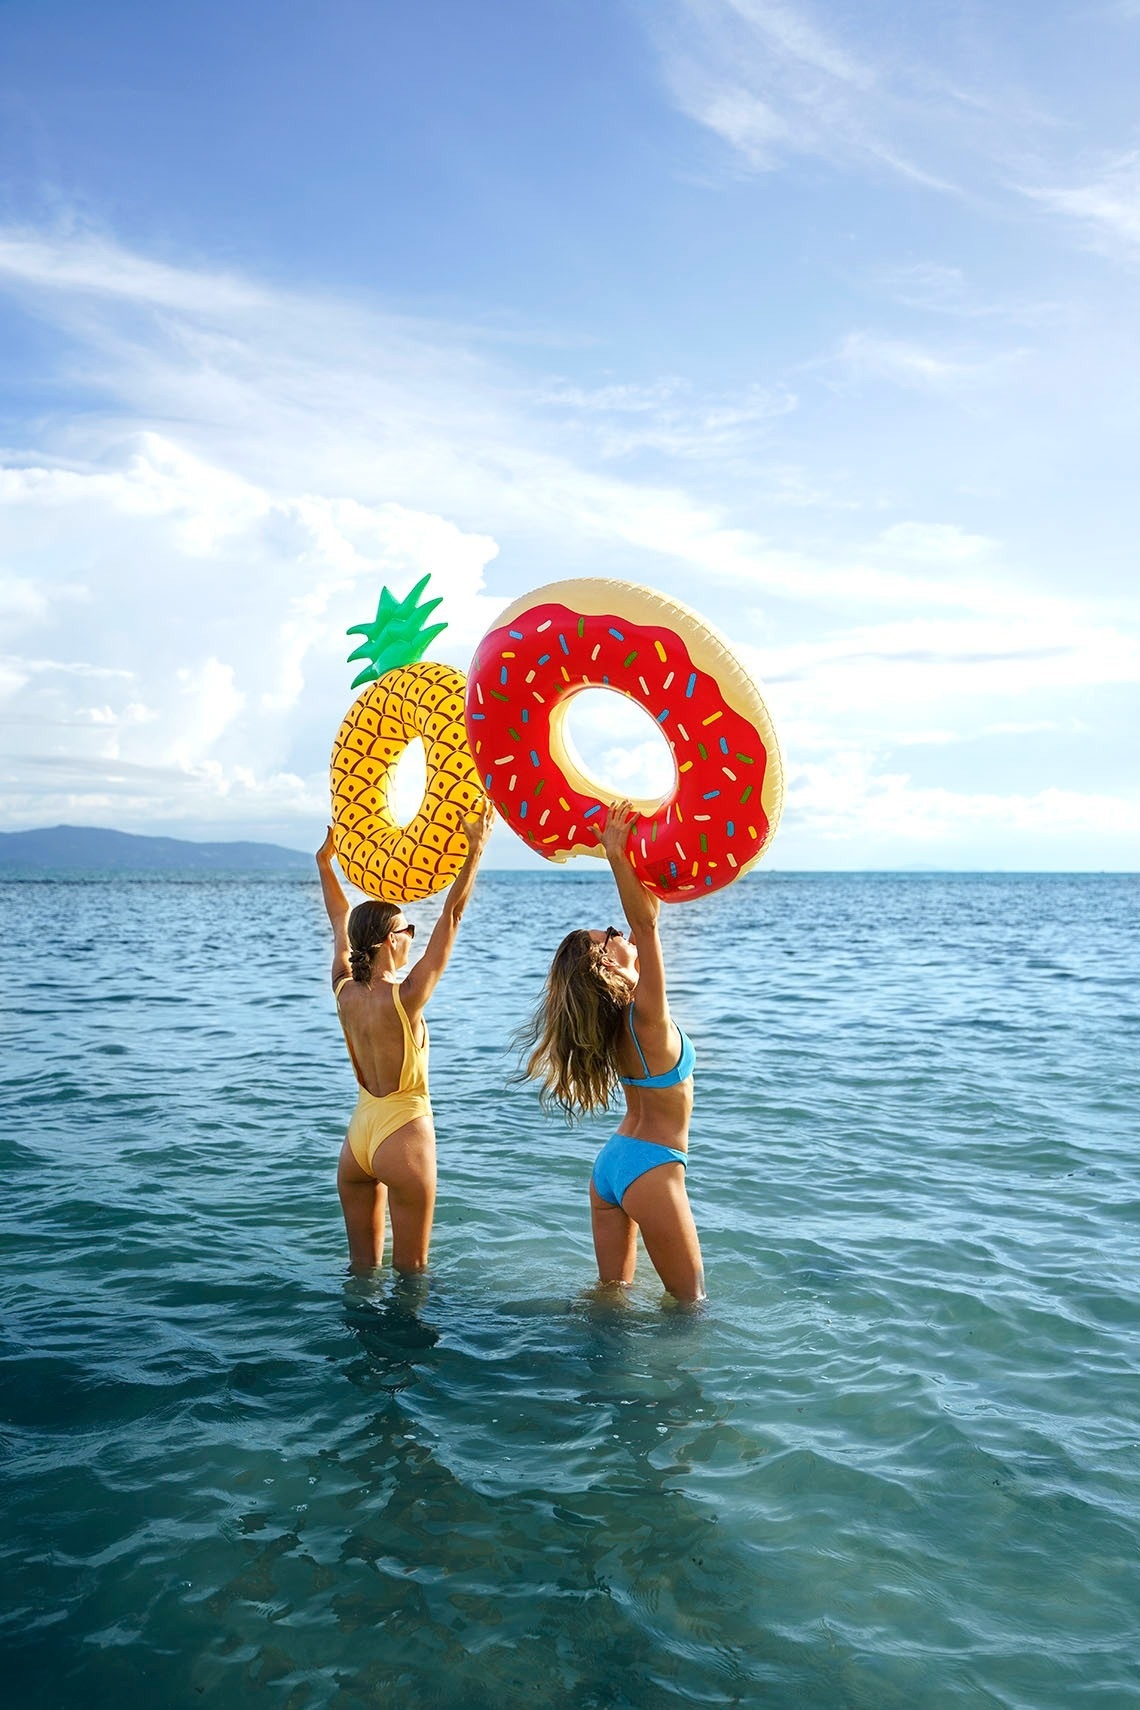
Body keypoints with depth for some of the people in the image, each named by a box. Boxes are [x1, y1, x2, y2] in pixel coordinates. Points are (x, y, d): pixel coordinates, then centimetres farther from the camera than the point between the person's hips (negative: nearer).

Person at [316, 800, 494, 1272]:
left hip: (357, 1133, 6)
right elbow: (452, 914, -18)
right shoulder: (405, 998, -18)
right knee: (410, 1269, 7)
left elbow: (342, 923, 13)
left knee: (361, 1265, 17)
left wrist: (326, 862, 26)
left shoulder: (344, 992, -2)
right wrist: (475, 850, -14)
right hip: (403, 1132, -6)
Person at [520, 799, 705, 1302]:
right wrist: (616, 857, -34)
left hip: (609, 1163, 8)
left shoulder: (611, 1020, 0)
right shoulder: (646, 1017, -21)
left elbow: (643, 921, 6)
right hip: (651, 1169, -8)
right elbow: (645, 924, -28)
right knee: (690, 1300, 7)